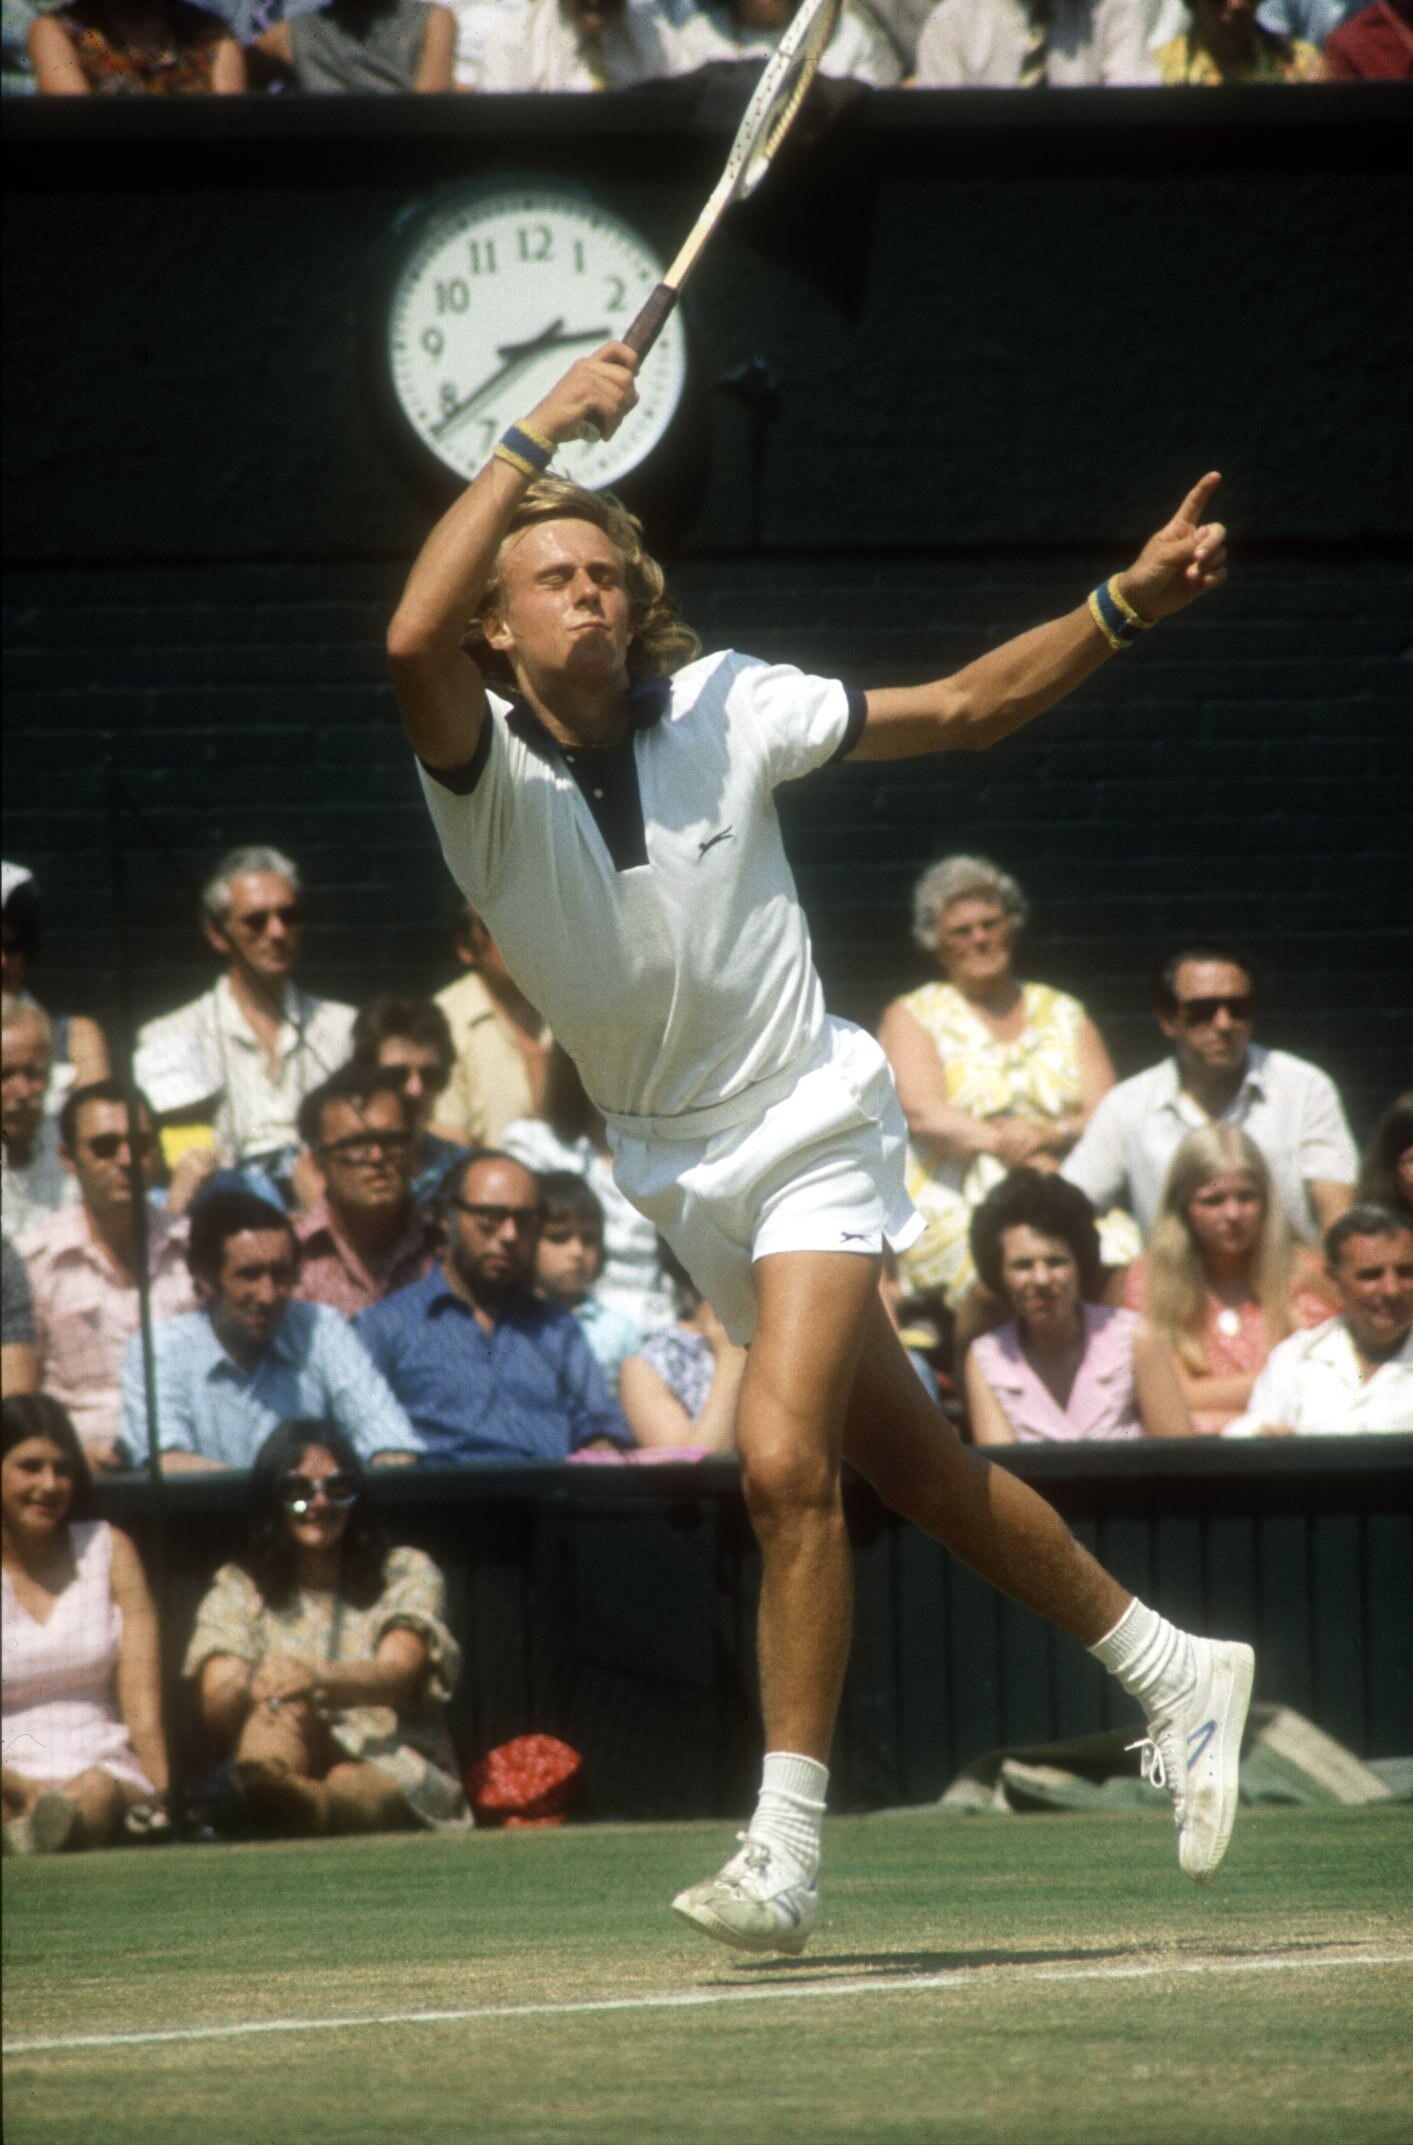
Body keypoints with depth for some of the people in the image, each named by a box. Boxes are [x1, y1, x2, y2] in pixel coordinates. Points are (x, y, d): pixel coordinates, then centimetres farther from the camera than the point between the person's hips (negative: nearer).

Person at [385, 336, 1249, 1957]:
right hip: (677, 1169, 3)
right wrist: (536, 437, -33)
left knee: (785, 1462, -20)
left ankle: (784, 1850, -14)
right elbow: (414, 641, -36)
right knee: (913, 1471, 13)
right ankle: (1172, 1673, 32)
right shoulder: (483, 767, -13)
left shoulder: (723, 709, -10)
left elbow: (969, 707, 0)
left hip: (810, 1132, -3)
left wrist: (1130, 603, -11)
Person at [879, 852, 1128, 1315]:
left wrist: (1046, 1136, -13)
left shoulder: (1063, 1013, 22)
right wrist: (1020, 1154, -16)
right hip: (953, 1210, -3)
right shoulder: (912, 1017, 13)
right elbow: (923, 1115, -4)